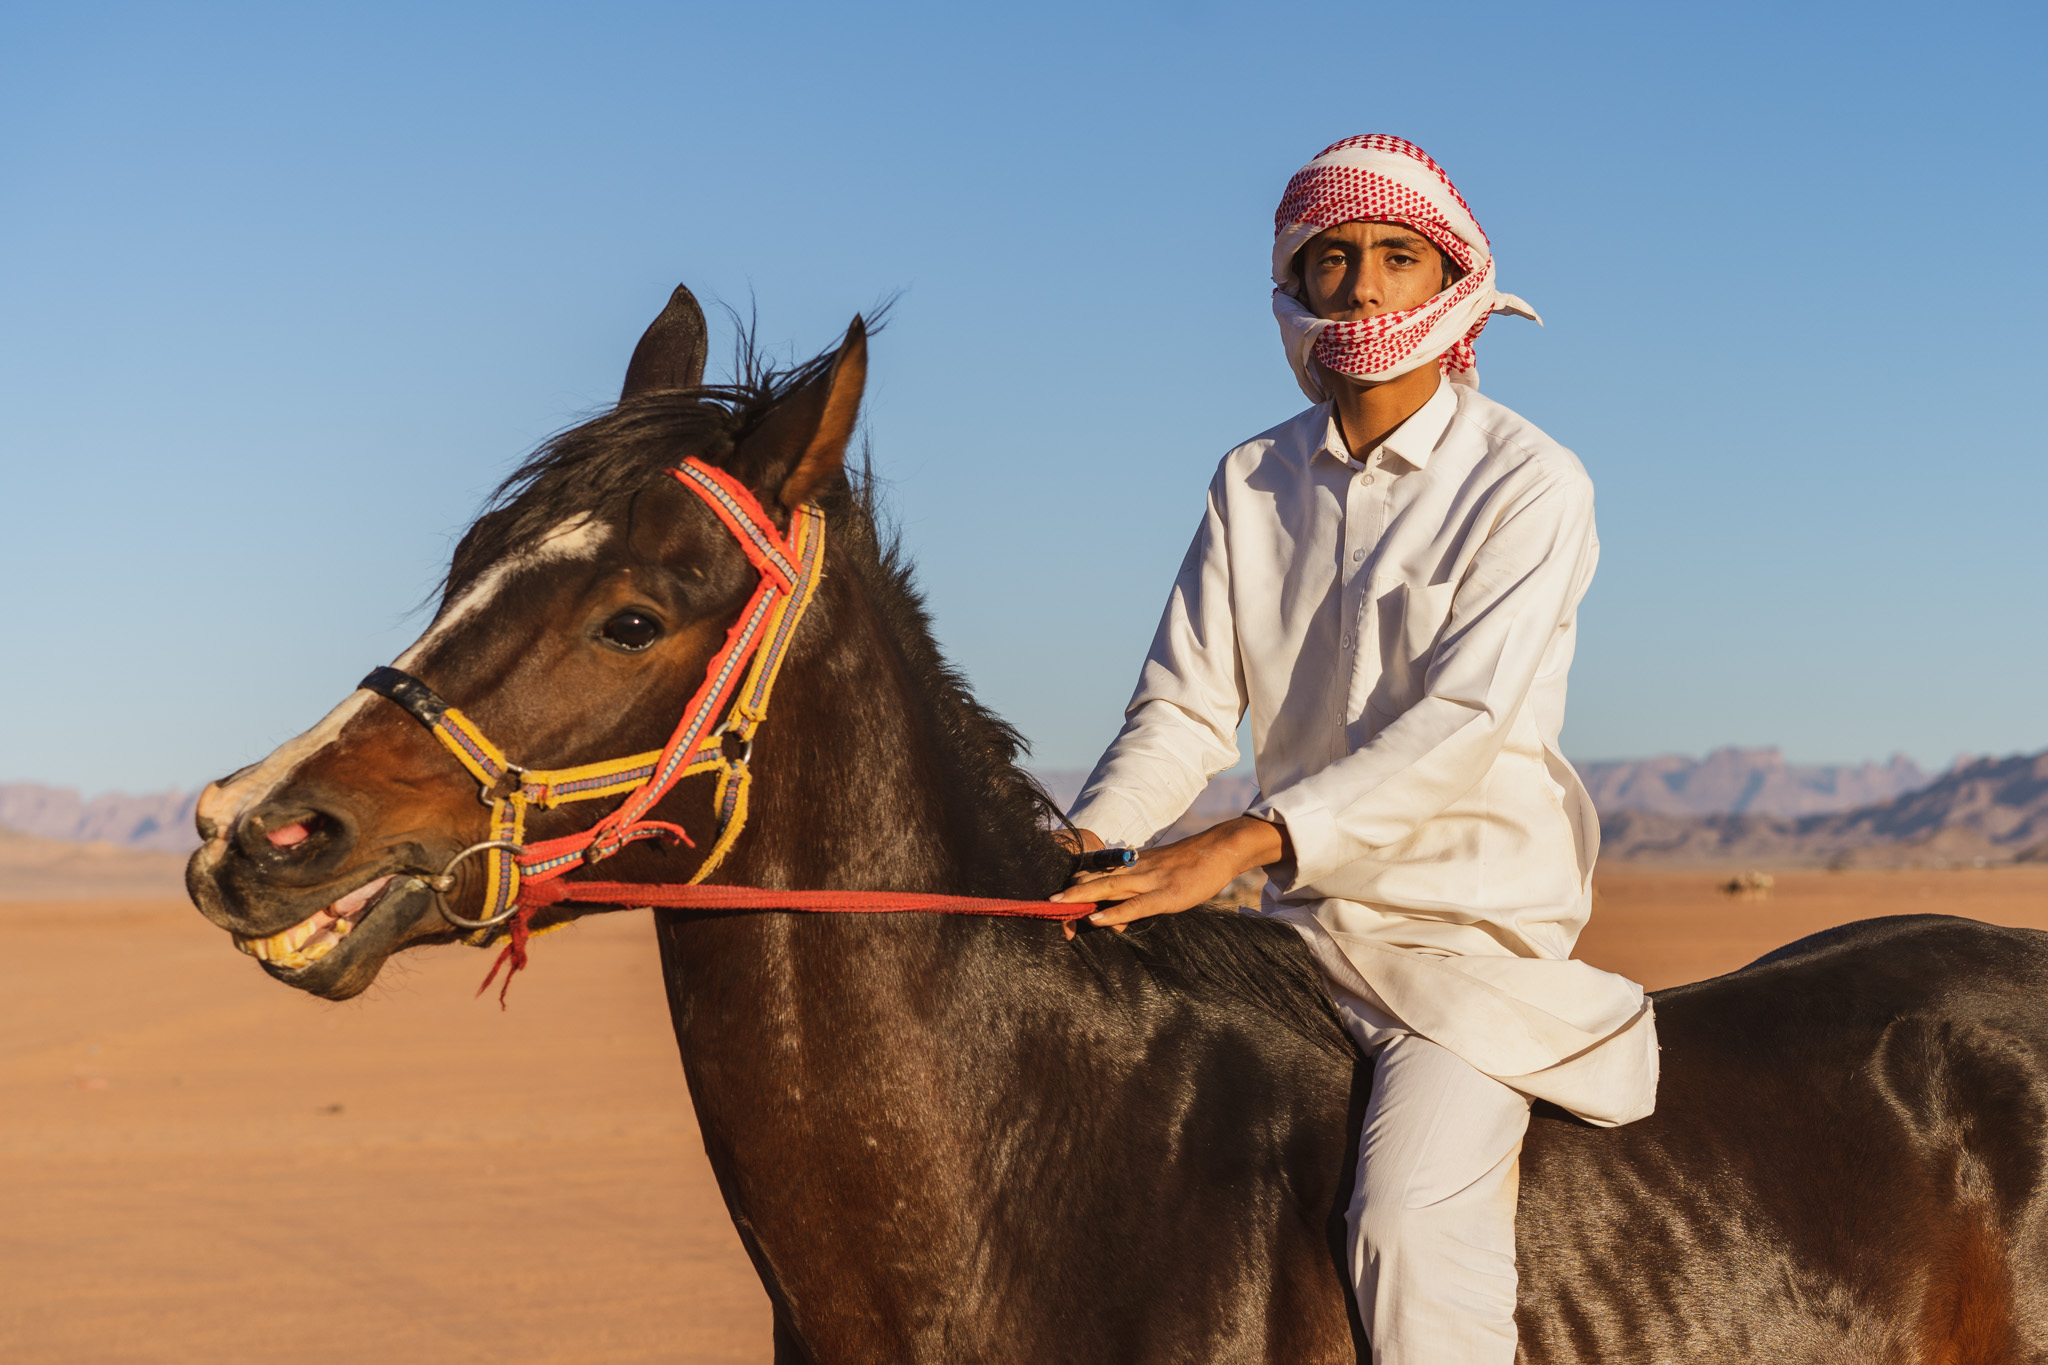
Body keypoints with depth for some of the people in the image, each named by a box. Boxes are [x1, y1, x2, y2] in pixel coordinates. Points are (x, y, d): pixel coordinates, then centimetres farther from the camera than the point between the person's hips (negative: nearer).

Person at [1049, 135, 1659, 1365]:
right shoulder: (1254, 484, 8)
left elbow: (1461, 725, -20)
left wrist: (1246, 844, -31)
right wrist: (1082, 846, -17)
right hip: (1302, 926, 6)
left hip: (1477, 929, -6)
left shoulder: (1531, 486, -8)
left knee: (1410, 1219, -27)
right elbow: (1185, 708, 4)